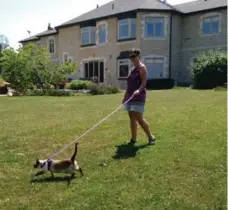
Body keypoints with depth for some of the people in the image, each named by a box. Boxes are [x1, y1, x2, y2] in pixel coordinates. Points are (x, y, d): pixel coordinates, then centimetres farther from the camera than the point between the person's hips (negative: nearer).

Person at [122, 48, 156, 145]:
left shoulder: (142, 67, -6)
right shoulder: (132, 69, 18)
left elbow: (144, 82, -17)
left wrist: (139, 90, -33)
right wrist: (125, 96, 20)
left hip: (138, 97, -9)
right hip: (130, 97, 9)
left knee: (139, 118, -10)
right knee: (132, 118, 9)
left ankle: (151, 137, 5)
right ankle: (133, 139, 16)